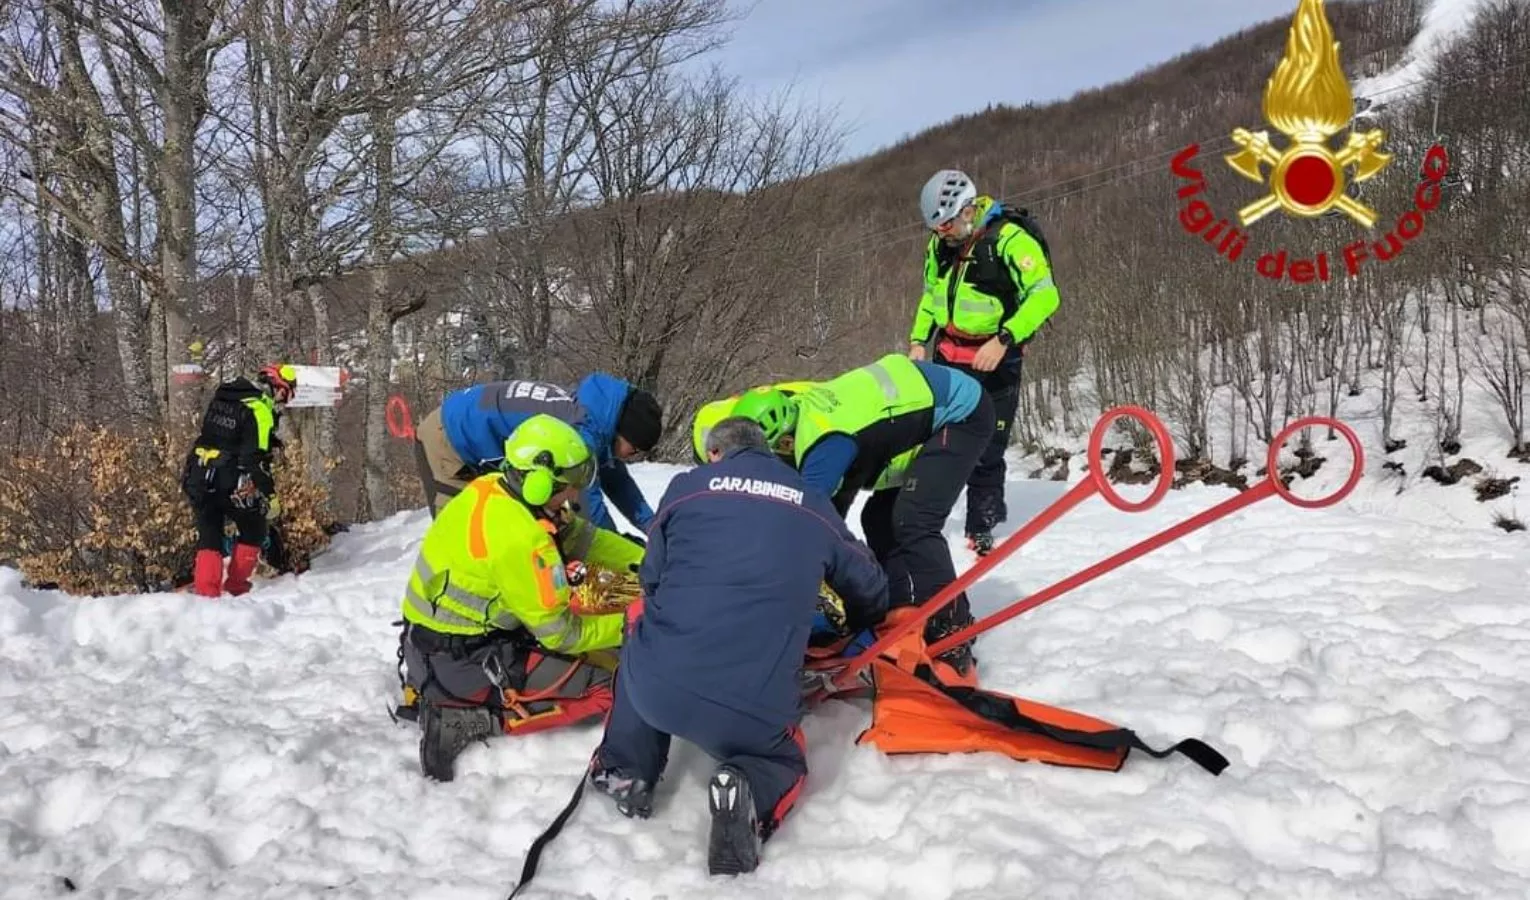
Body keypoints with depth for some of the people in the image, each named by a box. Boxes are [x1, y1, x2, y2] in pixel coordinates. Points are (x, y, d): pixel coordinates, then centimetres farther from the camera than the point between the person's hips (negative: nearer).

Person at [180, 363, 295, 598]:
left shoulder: (222, 395, 11)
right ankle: (236, 586, 17)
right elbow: (256, 458, -20)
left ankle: (206, 591, 6)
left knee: (208, 537, 13)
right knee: (254, 532, 15)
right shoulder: (260, 410, -15)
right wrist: (270, 495, -16)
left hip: (197, 478, 7)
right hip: (231, 484, -7)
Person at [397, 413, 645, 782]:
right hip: (458, 662, -9)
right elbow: (560, 635, -17)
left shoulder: (494, 490, -3)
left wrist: (648, 561, 2)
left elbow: (582, 535, 7)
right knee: (608, 684, -7)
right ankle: (465, 720, -11)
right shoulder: (519, 540, -27)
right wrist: (626, 626, -5)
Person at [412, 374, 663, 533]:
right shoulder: (578, 429, -36)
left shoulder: (596, 414, -5)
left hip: (470, 434, 10)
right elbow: (587, 499, -31)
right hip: (446, 437, -10)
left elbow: (616, 481, 3)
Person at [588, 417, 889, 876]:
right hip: (757, 710, 0)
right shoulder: (814, 506, 15)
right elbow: (870, 588, 29)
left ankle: (625, 771, 21)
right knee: (784, 763, 31)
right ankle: (751, 795, -3)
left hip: (657, 687, 1)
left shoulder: (685, 486, 11)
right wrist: (858, 626, 52)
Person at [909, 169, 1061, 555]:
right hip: (947, 357, 6)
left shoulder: (1011, 238, -19)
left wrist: (1004, 340, -27)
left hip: (994, 361, -6)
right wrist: (918, 340, 9)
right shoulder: (941, 243, 4)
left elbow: (1045, 296, -21)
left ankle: (982, 528, 14)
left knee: (986, 450, 0)